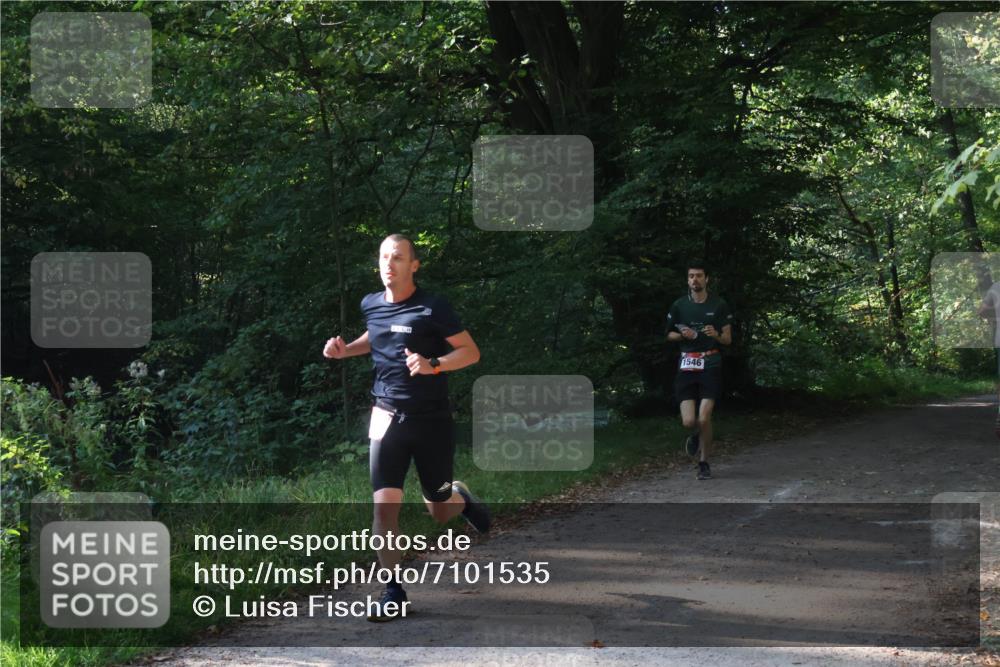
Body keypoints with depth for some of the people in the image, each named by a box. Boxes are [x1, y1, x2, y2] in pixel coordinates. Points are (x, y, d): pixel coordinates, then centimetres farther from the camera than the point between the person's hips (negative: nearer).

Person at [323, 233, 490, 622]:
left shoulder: (433, 309, -11)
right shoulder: (371, 305, 4)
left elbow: (471, 352, -9)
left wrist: (433, 365, -26)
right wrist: (346, 350, 9)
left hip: (432, 419, -3)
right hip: (387, 418, 3)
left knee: (439, 511, 10)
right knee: (385, 506, -11)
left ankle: (461, 498, 47)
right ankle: (394, 592, -4)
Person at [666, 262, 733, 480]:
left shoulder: (719, 305, 3)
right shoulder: (679, 305, 6)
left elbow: (728, 339, 6)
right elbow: (669, 334, 17)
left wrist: (716, 335, -16)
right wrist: (682, 335, -5)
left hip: (710, 366, -1)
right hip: (687, 365, 1)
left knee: (704, 419, -12)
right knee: (688, 421, -7)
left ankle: (704, 463, 7)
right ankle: (696, 435, 31)